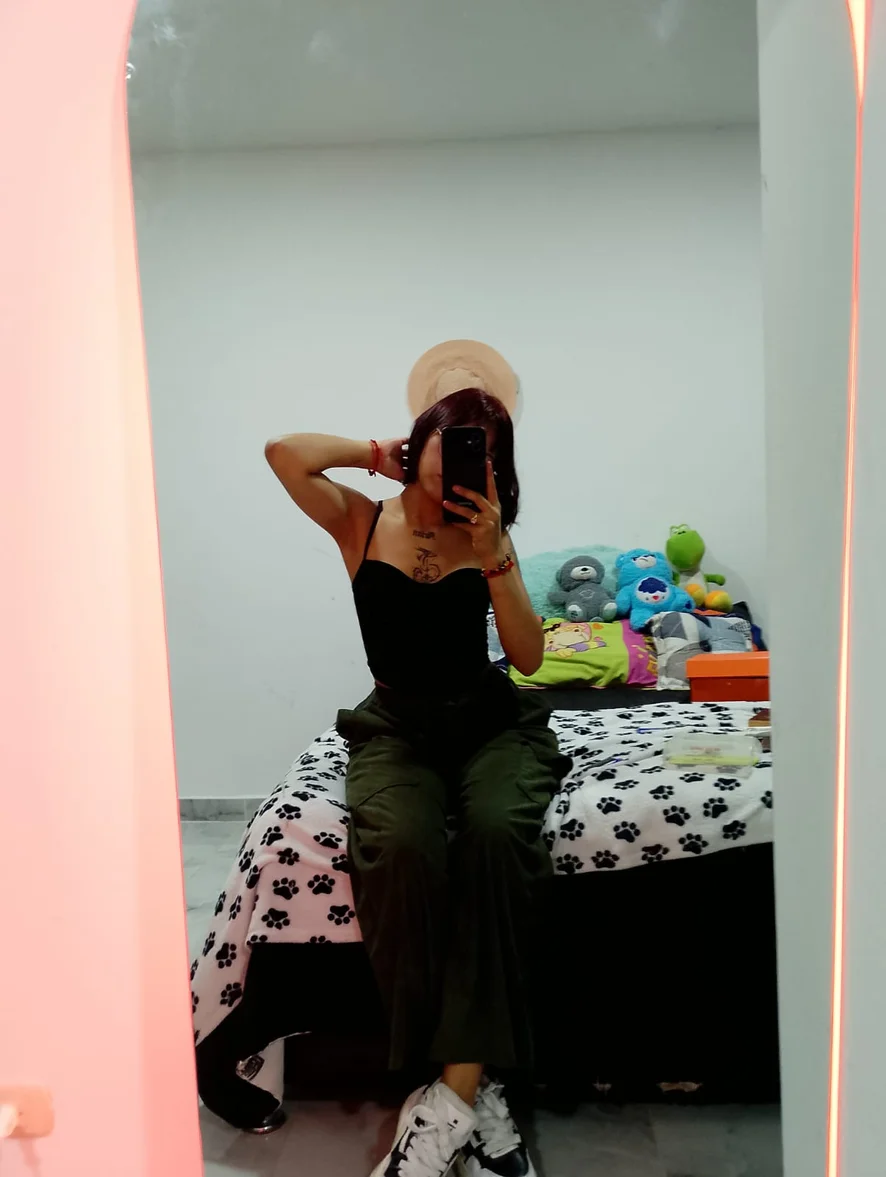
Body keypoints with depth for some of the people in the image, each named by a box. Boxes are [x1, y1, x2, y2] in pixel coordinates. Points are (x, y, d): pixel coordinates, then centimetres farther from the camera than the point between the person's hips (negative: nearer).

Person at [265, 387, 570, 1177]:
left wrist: (492, 554, -13)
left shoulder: (487, 536, 7)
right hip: (397, 726, -1)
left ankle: (455, 1092, -29)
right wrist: (378, 454, -1)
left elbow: (529, 657, -4)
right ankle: (473, 1094, -23)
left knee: (495, 830, -34)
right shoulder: (362, 522, 4)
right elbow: (285, 453, -15)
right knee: (401, 844, -35)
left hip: (490, 720, 1)